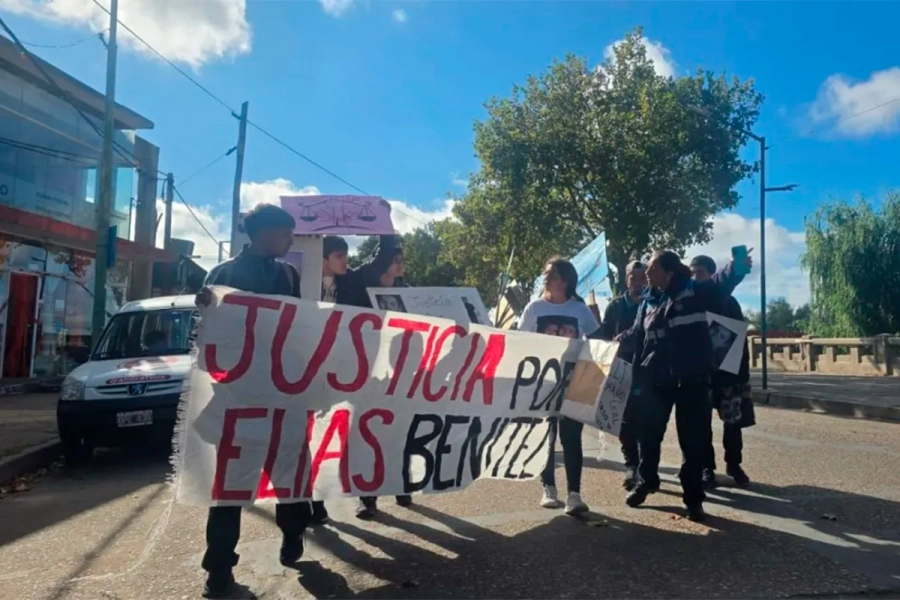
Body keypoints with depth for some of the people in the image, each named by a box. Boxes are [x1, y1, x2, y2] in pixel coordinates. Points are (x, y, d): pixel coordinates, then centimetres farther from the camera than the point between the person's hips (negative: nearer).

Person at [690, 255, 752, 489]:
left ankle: (734, 464, 23)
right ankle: (706, 467, 16)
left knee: (733, 422, 6)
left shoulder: (728, 302, 0)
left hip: (727, 372, 0)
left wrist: (743, 374, -7)